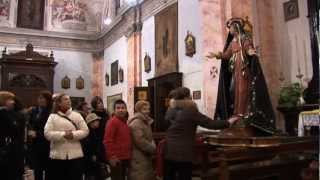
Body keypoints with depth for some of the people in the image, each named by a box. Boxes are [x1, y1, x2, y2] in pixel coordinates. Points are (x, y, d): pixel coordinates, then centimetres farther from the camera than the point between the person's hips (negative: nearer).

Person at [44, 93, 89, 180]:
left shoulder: (77, 115, 7)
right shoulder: (52, 116, 4)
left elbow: (85, 131, 1)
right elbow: (47, 133, -7)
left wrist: (73, 135, -15)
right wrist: (63, 135, -18)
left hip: (75, 154, 1)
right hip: (57, 155, -1)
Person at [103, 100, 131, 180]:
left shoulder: (125, 122, 14)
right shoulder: (112, 121, -13)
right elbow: (108, 140, -20)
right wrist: (111, 156, -21)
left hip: (125, 157, 9)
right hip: (116, 158, -9)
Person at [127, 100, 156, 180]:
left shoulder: (146, 122, 16)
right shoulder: (136, 122, -17)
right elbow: (140, 141, -25)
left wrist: (152, 146, 2)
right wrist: (153, 149, -14)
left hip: (145, 157, 10)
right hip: (139, 158, -10)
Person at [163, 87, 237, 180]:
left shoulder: (170, 111, 4)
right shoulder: (191, 112, -11)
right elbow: (211, 124, -10)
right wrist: (228, 123, 4)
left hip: (168, 152, 6)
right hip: (183, 154, -5)